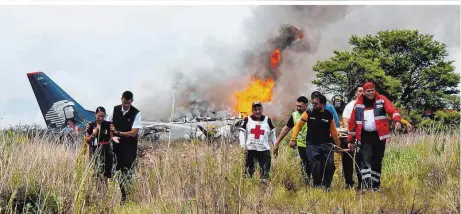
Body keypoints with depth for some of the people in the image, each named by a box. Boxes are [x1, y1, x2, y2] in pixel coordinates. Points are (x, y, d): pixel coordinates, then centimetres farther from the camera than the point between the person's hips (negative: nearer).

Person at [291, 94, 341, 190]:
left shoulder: (329, 115, 0)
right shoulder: (309, 113, -3)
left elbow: (333, 131, 9)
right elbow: (298, 125, 1)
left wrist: (338, 145, 14)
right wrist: (293, 139, -6)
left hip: (326, 145, 1)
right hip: (312, 145, -1)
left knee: (330, 165, -7)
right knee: (316, 167, -7)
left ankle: (327, 185, 15)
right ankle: (317, 186, 10)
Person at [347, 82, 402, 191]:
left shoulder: (382, 100, 3)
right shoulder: (358, 104, 7)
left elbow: (392, 110, -12)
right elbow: (352, 122, 11)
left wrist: (397, 120, -33)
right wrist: (351, 140, 11)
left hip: (379, 136, 0)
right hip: (365, 137, 0)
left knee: (377, 161, 7)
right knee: (366, 160, -13)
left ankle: (375, 185, 18)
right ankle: (366, 185, -16)